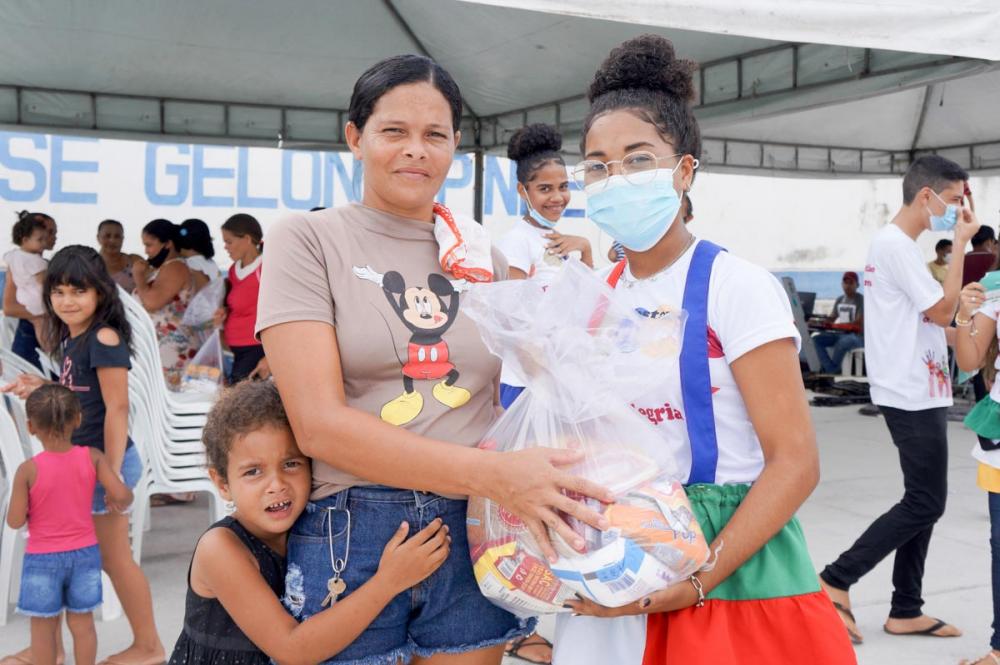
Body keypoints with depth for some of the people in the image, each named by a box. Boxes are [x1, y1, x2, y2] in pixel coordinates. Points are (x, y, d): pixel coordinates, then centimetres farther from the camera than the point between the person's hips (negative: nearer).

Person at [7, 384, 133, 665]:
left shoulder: (28, 470, -18)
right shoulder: (92, 457, -12)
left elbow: (15, 521, -14)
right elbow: (122, 495, -18)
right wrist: (118, 502, 5)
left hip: (43, 558, -2)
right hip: (84, 553, 3)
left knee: (43, 628, 13)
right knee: (82, 623, 15)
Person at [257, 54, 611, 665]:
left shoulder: (485, 256, 9)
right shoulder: (309, 240, -3)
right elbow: (319, 424, -14)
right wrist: (491, 474, -22)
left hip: (477, 534, 3)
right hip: (351, 537, -3)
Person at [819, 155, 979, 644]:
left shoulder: (894, 244, 16)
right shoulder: (896, 245, -15)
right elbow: (942, 310, -15)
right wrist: (960, 245, -10)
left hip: (918, 393, 10)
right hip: (912, 396, -10)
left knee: (923, 502, 12)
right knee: (924, 504, -6)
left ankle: (905, 611, 18)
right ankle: (837, 580, 0)